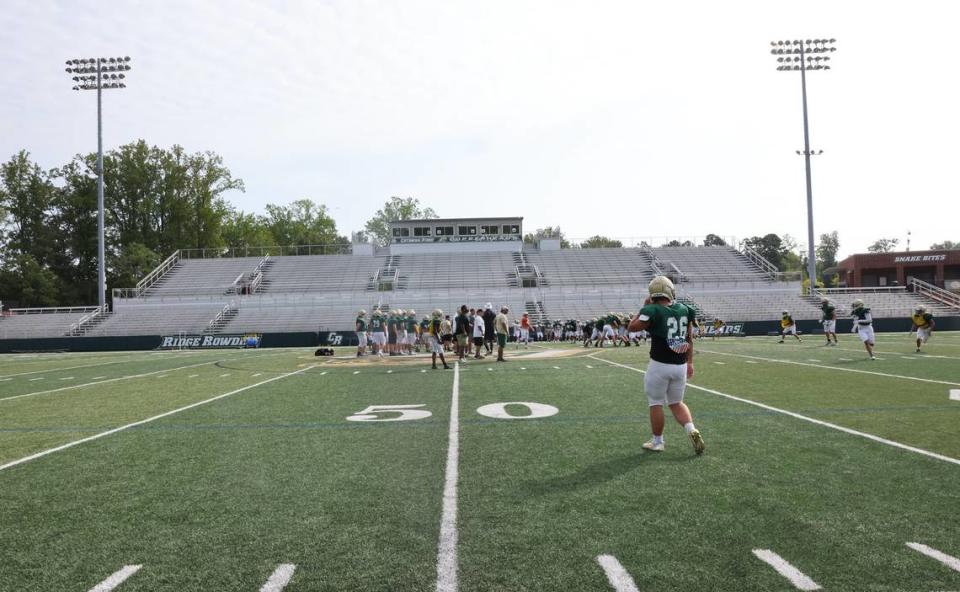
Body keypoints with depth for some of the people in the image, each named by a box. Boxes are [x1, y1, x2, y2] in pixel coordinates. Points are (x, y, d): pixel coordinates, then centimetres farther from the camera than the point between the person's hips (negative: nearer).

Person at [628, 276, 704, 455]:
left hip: (660, 365, -5)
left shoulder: (653, 311, -14)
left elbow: (632, 327, -2)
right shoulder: (684, 309, 4)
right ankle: (692, 430, 2)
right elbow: (689, 338, 11)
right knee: (676, 402, 21)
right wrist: (689, 362, 20)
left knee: (656, 403, 10)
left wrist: (644, 307, 4)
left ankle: (657, 442, 20)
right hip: (681, 365, 5)